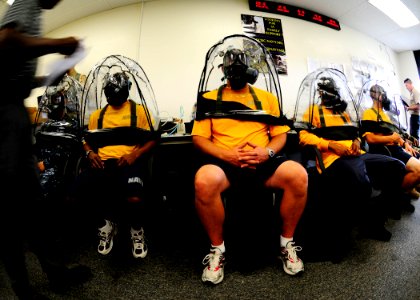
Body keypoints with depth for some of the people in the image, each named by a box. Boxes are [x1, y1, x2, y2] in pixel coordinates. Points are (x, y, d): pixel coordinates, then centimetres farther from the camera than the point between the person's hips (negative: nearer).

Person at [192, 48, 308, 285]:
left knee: (299, 175, -27)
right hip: (224, 160, -1)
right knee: (204, 181, -35)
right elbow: (199, 137, 3)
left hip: (262, 161, 2)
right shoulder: (210, 98, 12)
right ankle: (217, 249, -7)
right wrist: (227, 155, -13)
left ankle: (287, 243, 0)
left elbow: (280, 134, 14)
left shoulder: (267, 97, 18)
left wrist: (267, 152, -9)